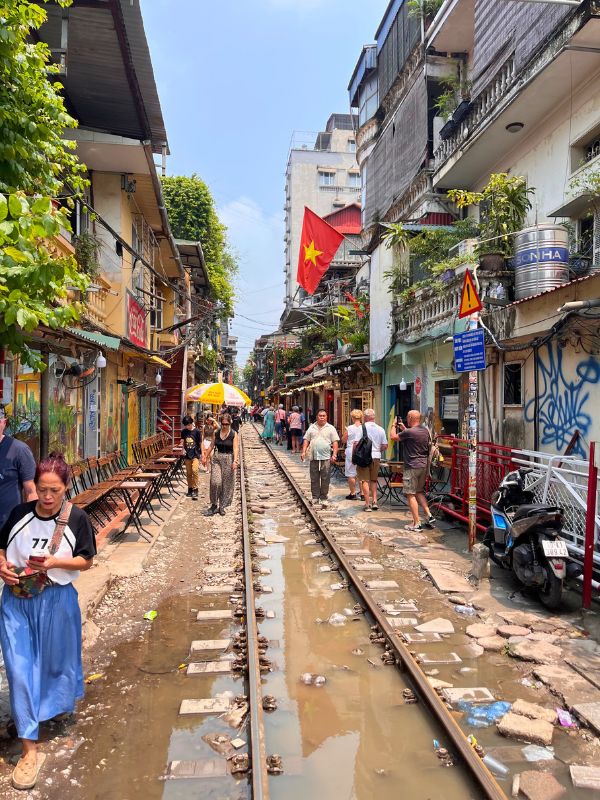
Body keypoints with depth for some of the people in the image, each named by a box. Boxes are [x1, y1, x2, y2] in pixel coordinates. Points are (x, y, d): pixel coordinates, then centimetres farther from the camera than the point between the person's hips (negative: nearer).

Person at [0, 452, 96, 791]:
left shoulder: (77, 518, -12)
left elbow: (86, 561, -6)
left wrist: (54, 562, -22)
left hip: (56, 600, -1)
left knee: (55, 659, 17)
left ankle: (60, 705, 50)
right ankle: (30, 749, 13)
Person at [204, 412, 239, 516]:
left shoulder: (234, 435, -3)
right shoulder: (216, 433, 5)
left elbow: (235, 448, -11)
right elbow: (212, 446, 13)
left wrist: (235, 460, -22)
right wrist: (206, 457, 14)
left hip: (229, 459, -2)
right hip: (217, 459, 2)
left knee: (226, 484, 3)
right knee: (215, 482, -10)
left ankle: (222, 506, 15)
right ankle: (214, 505, 4)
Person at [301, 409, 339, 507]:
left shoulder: (331, 428, 5)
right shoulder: (312, 428, 12)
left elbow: (335, 442, 0)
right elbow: (306, 440, 13)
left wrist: (334, 454, -9)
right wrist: (303, 451, 1)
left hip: (326, 457, -2)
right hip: (314, 457, 2)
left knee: (325, 479, 0)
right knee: (314, 479, 7)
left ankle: (323, 498, 9)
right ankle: (315, 497, 16)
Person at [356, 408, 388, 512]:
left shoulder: (362, 428, -7)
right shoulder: (380, 429, 5)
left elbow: (356, 443, -12)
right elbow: (385, 446, 6)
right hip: (376, 457, 4)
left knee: (365, 481, 1)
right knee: (373, 480, 19)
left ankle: (367, 504, -1)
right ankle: (374, 501, 14)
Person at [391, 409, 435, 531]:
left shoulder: (409, 432, -19)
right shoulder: (425, 430, 6)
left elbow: (394, 437, -4)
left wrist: (394, 425, 12)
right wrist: (404, 428, 28)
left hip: (412, 467, -8)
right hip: (424, 465, 8)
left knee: (411, 495, -1)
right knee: (419, 491, 22)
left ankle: (417, 524, 0)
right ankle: (429, 515, 15)